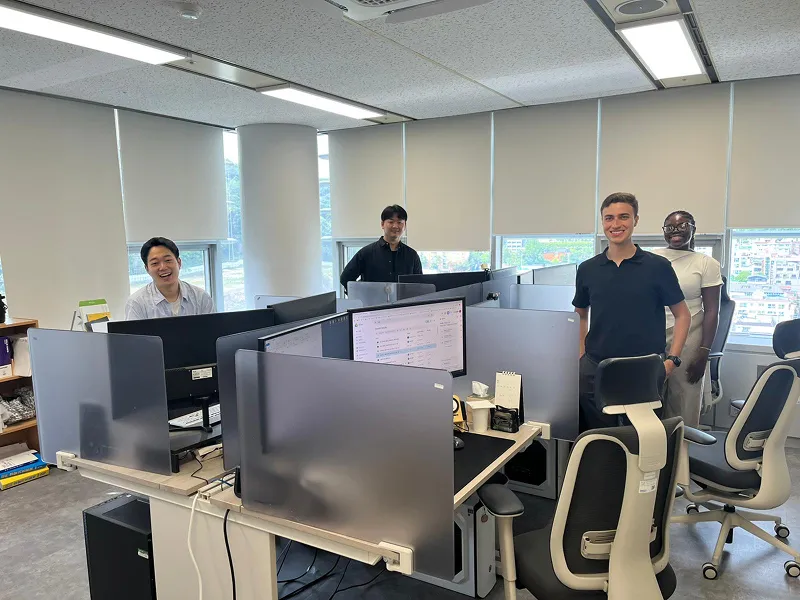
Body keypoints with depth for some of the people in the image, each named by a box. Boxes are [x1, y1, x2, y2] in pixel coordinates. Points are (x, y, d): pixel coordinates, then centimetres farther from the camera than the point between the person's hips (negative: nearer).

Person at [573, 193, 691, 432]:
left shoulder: (658, 266, -2)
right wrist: (581, 356, 7)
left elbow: (682, 315, 5)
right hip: (594, 370, 2)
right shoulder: (587, 270, 6)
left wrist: (672, 359, -6)